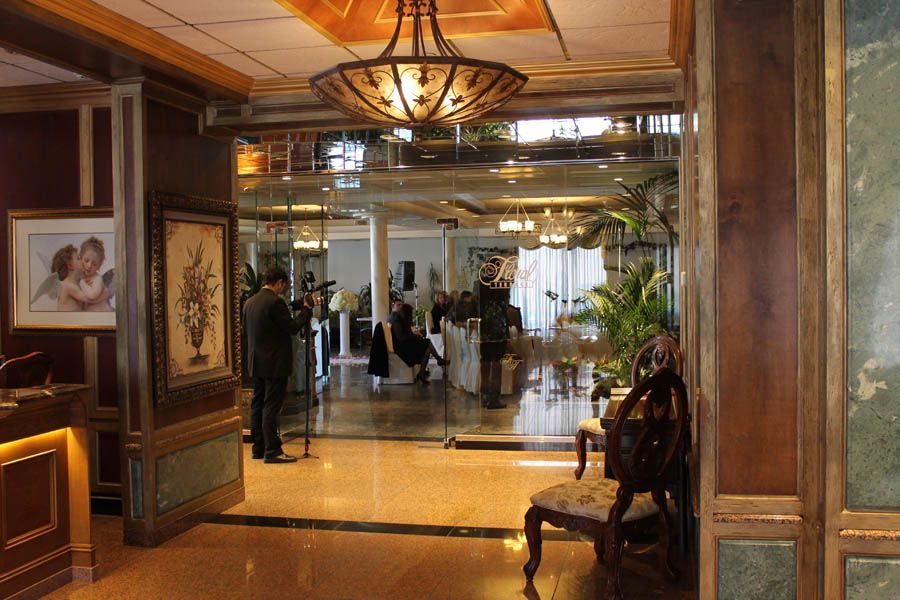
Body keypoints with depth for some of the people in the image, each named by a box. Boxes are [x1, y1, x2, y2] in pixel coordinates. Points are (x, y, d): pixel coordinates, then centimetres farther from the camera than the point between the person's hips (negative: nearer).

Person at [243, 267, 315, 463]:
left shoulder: (249, 302, 10)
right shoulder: (275, 302, -16)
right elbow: (292, 327, -16)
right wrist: (307, 308, -7)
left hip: (256, 363, 8)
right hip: (274, 363, -8)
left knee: (257, 404, 12)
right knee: (271, 406, -6)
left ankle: (258, 448, 19)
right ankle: (272, 451, -3)